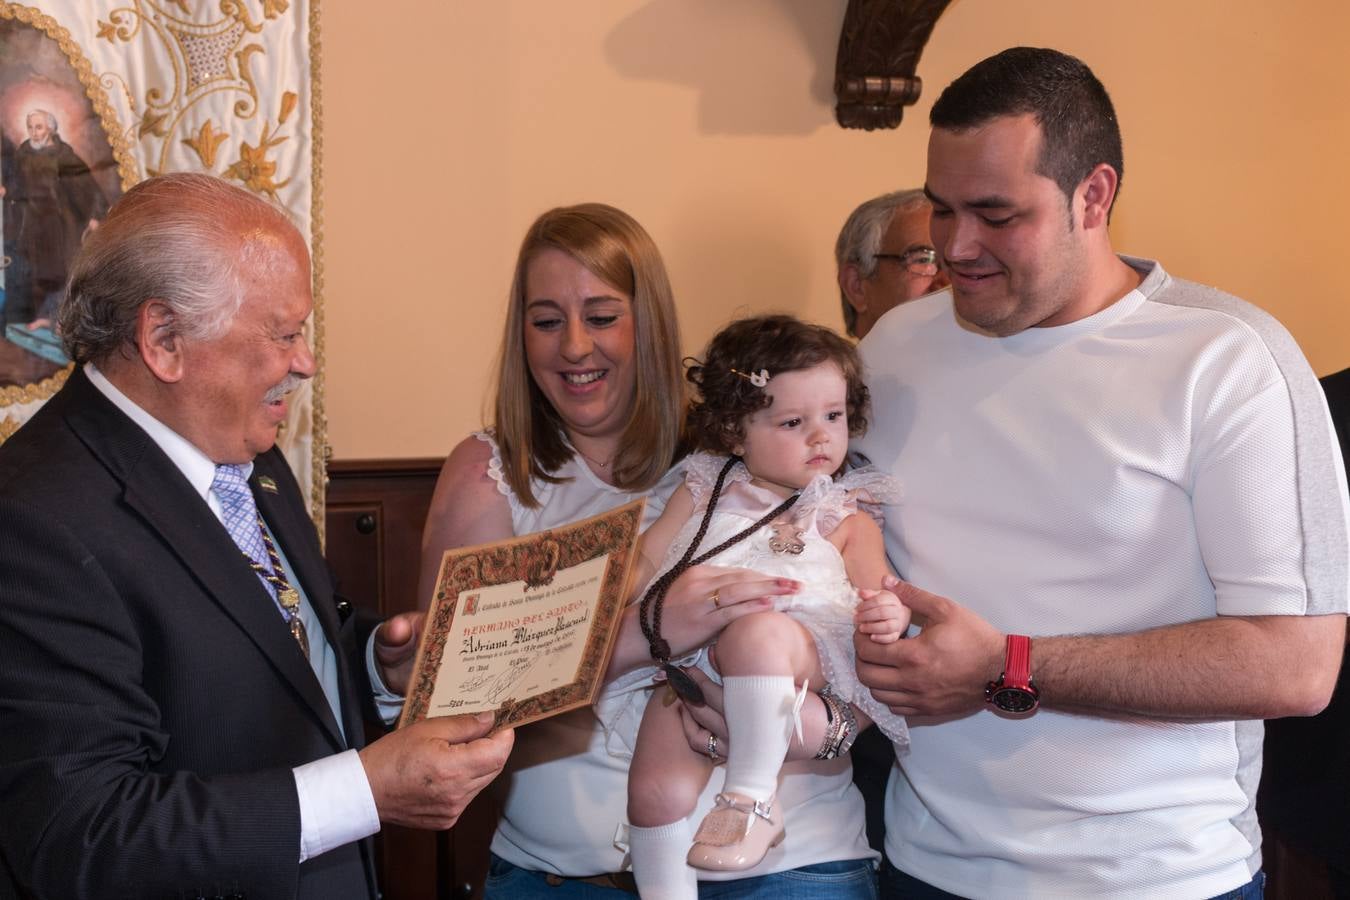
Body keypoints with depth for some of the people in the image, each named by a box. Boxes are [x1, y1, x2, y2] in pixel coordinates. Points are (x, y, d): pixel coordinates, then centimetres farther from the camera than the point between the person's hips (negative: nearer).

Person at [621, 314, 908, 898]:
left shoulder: (847, 520, 18)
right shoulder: (704, 493, 23)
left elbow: (877, 598, 7)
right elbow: (645, 561, 22)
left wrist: (889, 615, -16)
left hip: (798, 648, -3)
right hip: (693, 664, 3)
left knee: (755, 632, -38)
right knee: (656, 792, -14)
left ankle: (753, 798, -28)